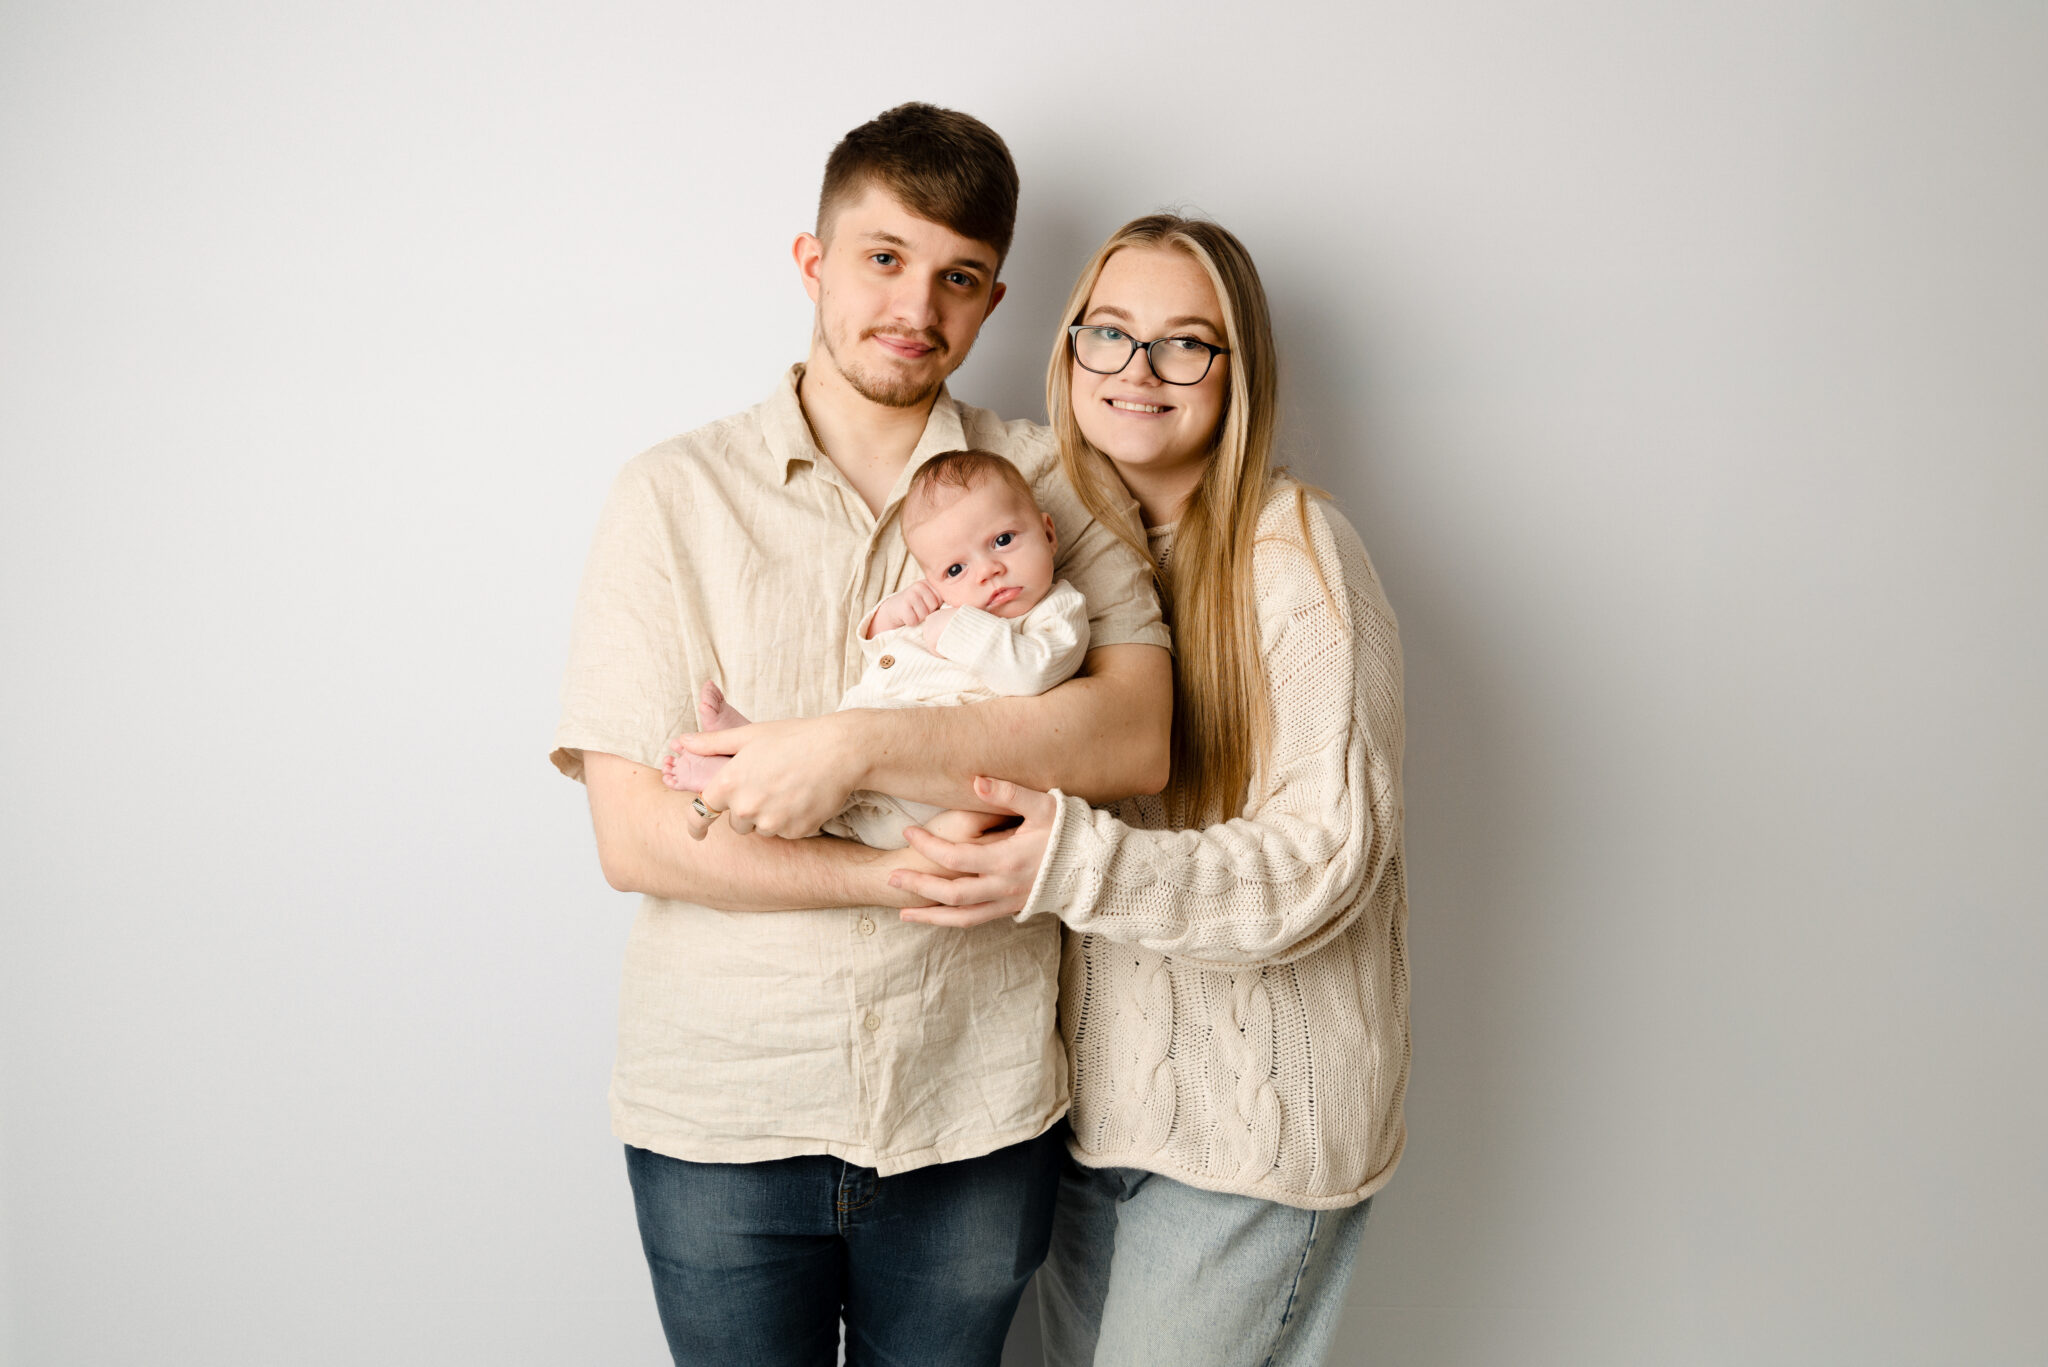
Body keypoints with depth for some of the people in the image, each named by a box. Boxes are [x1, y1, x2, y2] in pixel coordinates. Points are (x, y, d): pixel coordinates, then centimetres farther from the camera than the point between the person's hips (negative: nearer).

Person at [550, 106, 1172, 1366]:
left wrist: (855, 750, -21)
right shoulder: (678, 493, -2)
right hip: (721, 1109, -1)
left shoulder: (1050, 484, 3)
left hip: (975, 1110, 1)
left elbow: (1136, 737, -12)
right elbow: (637, 838, -9)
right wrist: (922, 874, -16)